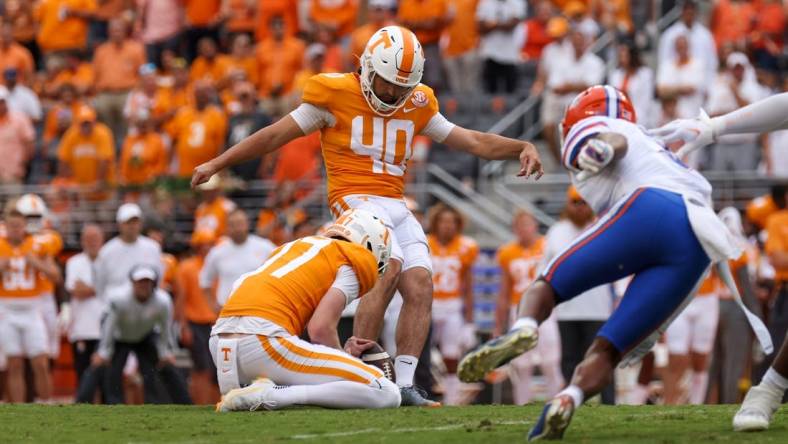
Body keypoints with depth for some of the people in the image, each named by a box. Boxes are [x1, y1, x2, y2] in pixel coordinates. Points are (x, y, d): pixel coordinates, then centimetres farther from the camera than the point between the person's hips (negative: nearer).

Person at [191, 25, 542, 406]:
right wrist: (218, 164, 8)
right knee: (390, 271, -27)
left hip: (396, 206, 6)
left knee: (420, 288, -8)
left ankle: (404, 384, -6)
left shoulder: (417, 105, 12)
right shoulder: (335, 94, -3)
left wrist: (521, 147, 2)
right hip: (356, 199, -6)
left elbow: (472, 141, 17)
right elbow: (276, 134, 4)